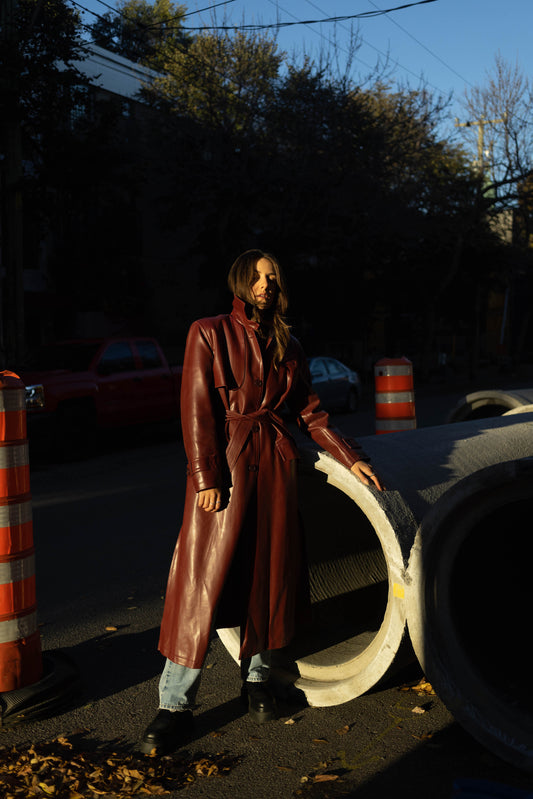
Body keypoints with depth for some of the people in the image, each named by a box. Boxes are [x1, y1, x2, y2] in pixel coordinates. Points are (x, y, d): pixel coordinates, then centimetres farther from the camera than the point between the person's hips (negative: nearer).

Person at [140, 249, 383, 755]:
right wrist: (206, 477, -13)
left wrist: (350, 457, 6)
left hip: (274, 466, 4)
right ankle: (175, 704, 4)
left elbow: (310, 413, 15)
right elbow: (197, 410, -6)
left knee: (269, 575, 9)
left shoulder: (287, 346, 13)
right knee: (203, 583, -5)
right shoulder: (209, 334, 1)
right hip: (223, 465, -4)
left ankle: (257, 679, 28)